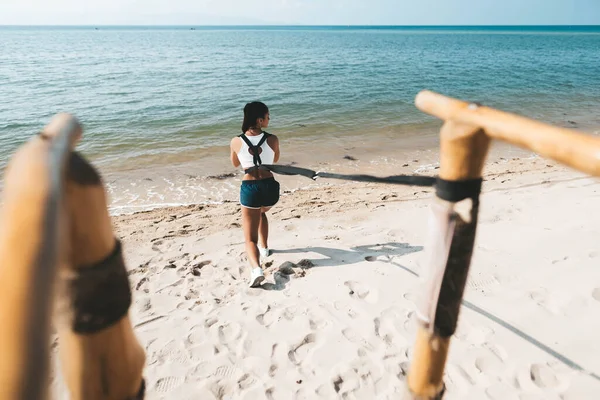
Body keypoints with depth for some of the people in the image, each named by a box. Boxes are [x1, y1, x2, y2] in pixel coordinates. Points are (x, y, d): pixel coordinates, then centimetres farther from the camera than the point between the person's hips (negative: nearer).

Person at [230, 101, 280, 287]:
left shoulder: (236, 142, -5)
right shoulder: (272, 139, -6)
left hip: (249, 188, -2)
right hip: (270, 187, 2)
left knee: (250, 238, 3)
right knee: (262, 213, 38)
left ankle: (256, 269, -21)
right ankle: (264, 247, 45)